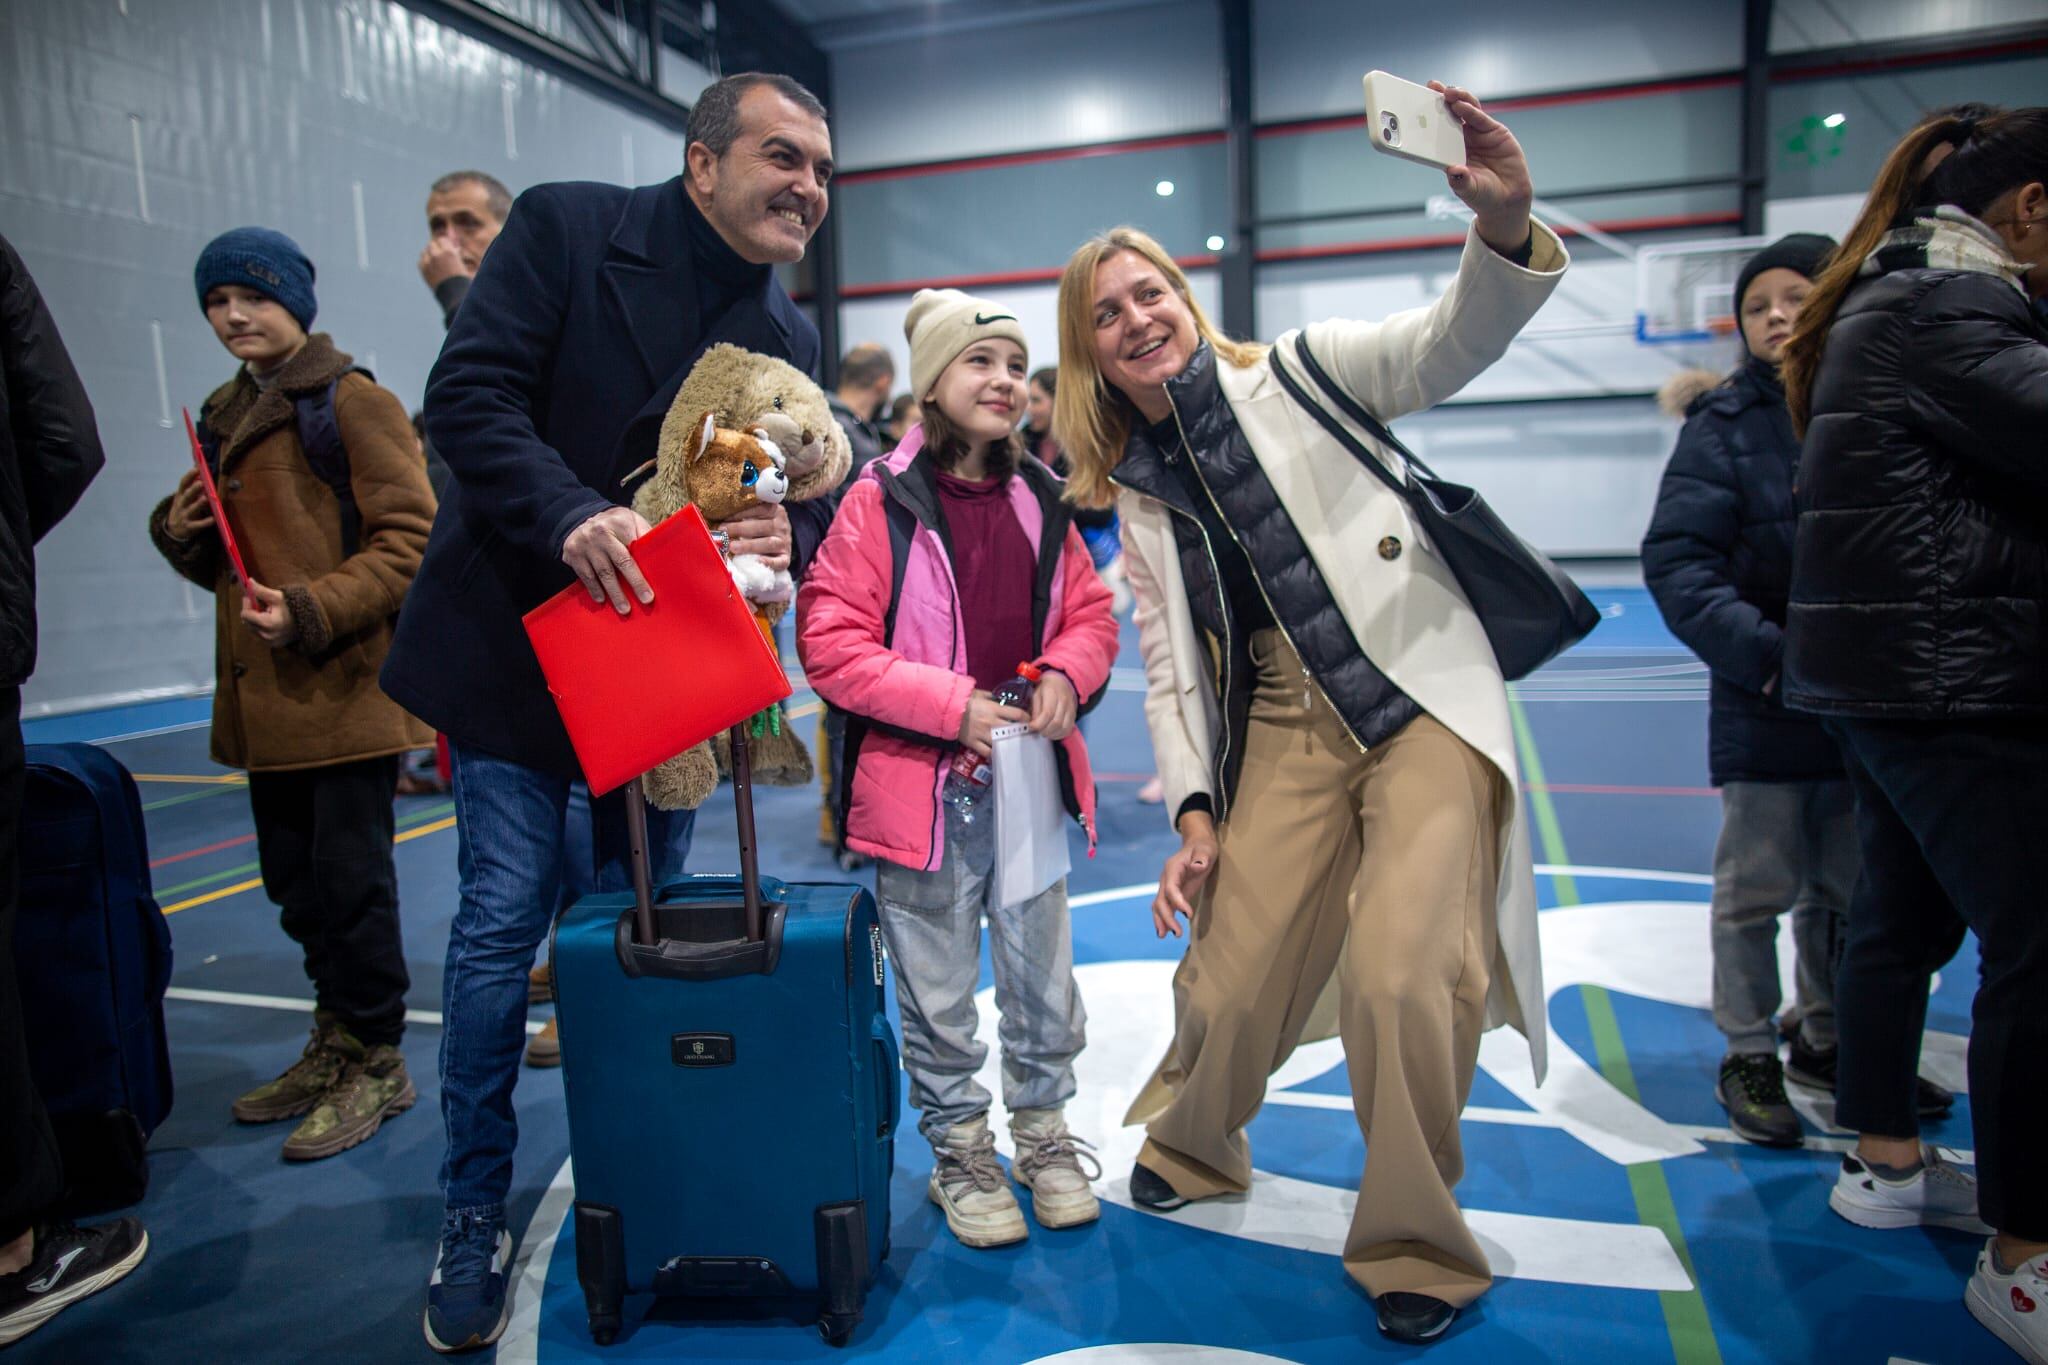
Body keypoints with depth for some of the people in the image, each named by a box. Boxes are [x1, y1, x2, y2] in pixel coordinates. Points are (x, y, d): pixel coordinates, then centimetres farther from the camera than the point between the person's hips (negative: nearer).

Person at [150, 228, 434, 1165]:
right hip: (265, 694, 8)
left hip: (346, 689, -8)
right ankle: (335, 1045, 31)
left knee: (350, 878, -1)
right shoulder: (224, 416, 17)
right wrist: (180, 532, 3)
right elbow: (217, 563, 24)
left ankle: (376, 1060, 15)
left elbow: (410, 538, -14)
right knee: (296, 882, 16)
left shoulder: (353, 402, -6)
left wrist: (311, 612, -21)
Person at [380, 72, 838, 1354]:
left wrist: (791, 530, -21)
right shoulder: (565, 227, -7)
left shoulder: (792, 334, 6)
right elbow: (469, 392, -15)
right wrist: (570, 514, -30)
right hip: (521, 642, -3)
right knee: (502, 922, 2)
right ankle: (475, 1213, 21)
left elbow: (810, 486, 3)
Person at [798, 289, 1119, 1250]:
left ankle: (1044, 1132, 36)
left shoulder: (1038, 500, 6)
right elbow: (830, 644, -14)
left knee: (1042, 973, 16)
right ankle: (959, 1147, 31)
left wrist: (1066, 675, -8)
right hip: (922, 785, -4)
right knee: (938, 991, 10)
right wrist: (954, 704, -19)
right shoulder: (880, 502, -9)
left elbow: (1091, 613, 13)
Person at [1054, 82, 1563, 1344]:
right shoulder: (1135, 491, 12)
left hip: (1424, 699, -4)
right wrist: (1193, 810, 2)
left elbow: (1451, 345, -15)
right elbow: (1170, 668, 12)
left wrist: (1506, 224, -35)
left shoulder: (1298, 373, 1)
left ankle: (1418, 1250, 7)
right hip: (1285, 732, 4)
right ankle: (1192, 1146, 38)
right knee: (1229, 985, 4)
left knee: (1403, 975, -19)